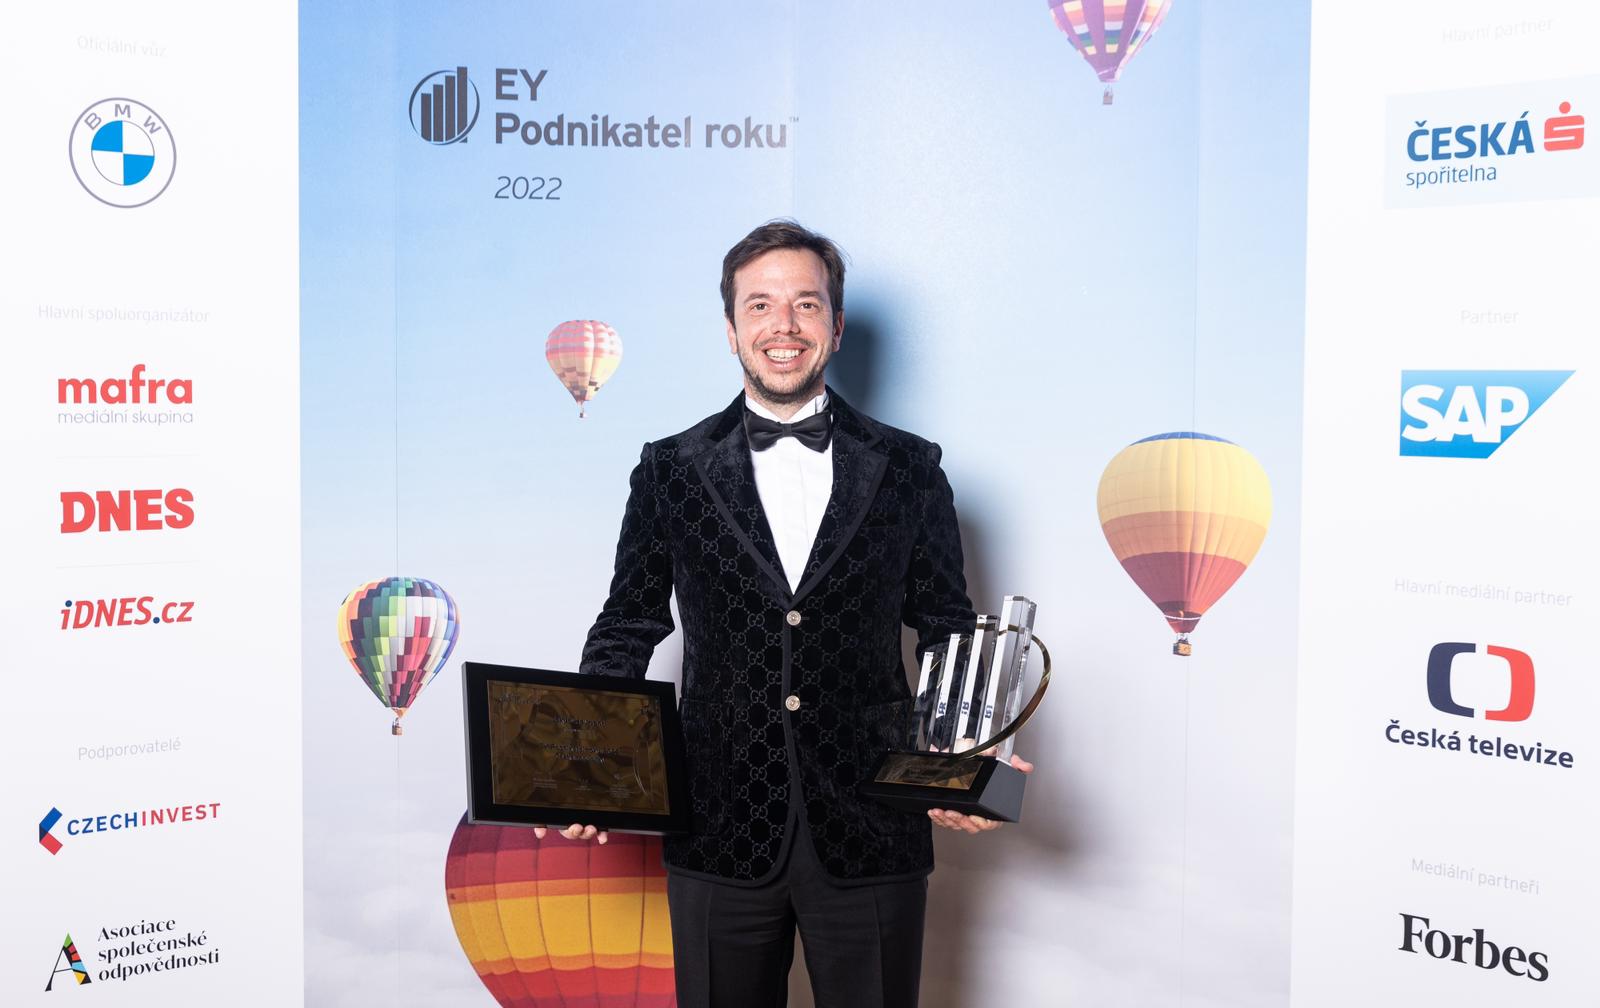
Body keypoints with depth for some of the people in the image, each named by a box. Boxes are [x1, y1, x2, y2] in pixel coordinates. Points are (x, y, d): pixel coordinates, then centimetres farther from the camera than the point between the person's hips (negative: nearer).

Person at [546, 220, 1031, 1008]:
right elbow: (627, 629, 7)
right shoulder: (670, 471, 4)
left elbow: (948, 632, 7)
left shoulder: (909, 469, 3)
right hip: (722, 832, 0)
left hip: (869, 833, 0)